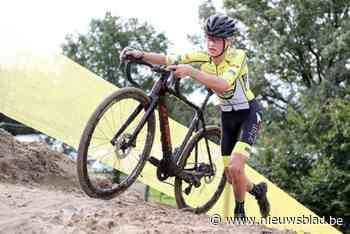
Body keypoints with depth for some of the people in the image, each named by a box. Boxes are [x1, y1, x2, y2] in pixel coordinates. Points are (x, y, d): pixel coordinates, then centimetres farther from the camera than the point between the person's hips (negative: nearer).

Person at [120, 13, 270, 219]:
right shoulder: (203, 57, -9)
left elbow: (223, 84, -43)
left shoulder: (238, 56, -24)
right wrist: (141, 55, -36)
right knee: (231, 176, 7)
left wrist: (190, 71, -54)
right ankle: (258, 190, 39)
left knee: (235, 168, -21)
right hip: (228, 115, 6)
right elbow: (169, 60, -19)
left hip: (249, 113, -6)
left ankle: (240, 212, 4)